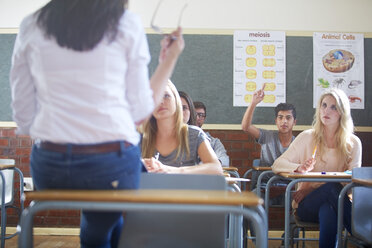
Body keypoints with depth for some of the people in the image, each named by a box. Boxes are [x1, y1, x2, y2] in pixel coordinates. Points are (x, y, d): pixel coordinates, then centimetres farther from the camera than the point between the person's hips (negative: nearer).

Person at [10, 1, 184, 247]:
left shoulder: (31, 26, 6)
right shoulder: (127, 24, -1)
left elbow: (23, 116, 6)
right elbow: (139, 111, 0)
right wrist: (170, 58, 13)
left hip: (48, 165, 3)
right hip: (112, 163, -2)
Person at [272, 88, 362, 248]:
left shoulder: (353, 143, 7)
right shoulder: (307, 137, 5)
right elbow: (277, 165, 3)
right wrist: (299, 168, -23)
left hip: (339, 201, 0)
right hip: (307, 206, 0)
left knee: (327, 211, -39)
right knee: (332, 187, -34)